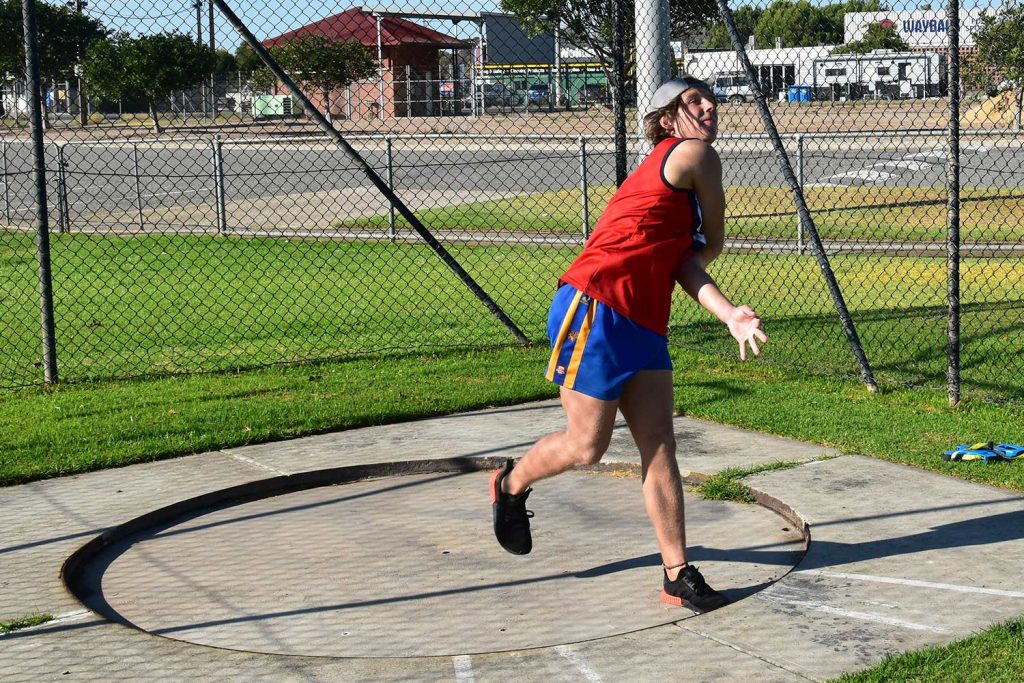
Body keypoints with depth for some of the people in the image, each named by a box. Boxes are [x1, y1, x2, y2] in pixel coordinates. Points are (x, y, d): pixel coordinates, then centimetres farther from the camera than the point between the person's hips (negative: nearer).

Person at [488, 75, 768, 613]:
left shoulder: (688, 164, 22)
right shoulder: (695, 155, -5)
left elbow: (687, 265, 6)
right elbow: (713, 245, 3)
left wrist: (729, 315, -8)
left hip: (644, 326, 9)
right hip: (595, 310, -9)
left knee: (659, 449, 4)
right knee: (587, 447, -1)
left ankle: (678, 575, 7)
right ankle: (511, 485, 28)